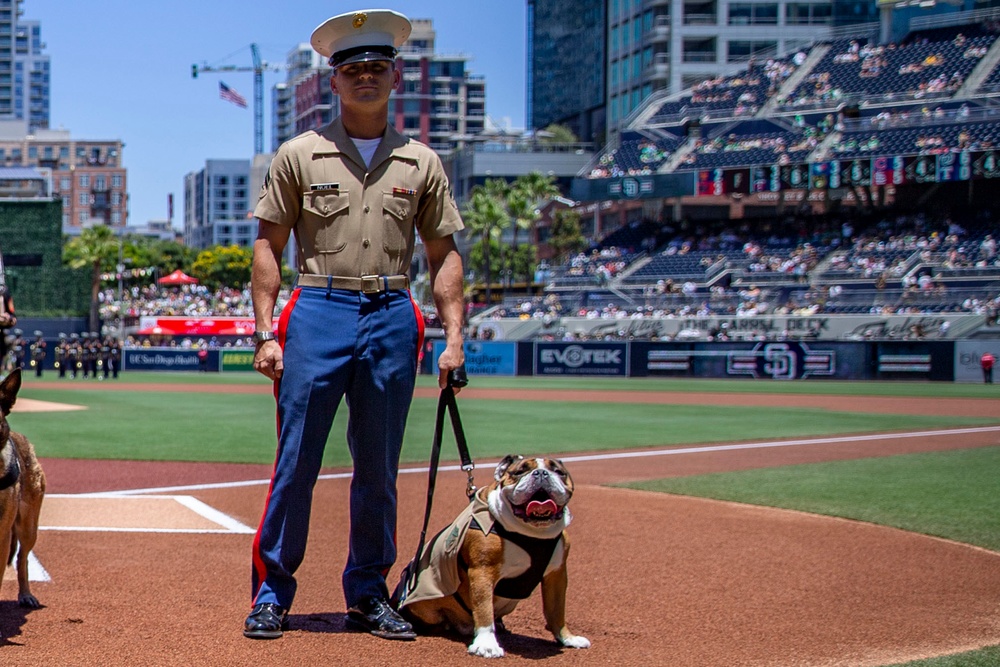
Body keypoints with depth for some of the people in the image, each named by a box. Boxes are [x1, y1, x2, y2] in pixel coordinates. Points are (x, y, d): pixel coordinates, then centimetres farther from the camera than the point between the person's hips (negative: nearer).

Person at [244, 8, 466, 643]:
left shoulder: (422, 163, 11)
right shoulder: (299, 155, 6)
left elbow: (443, 253, 12)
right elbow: (269, 245, 4)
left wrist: (454, 336, 2)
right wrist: (266, 333, -5)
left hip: (393, 318, 2)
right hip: (318, 313, -2)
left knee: (379, 470, 7)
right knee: (296, 461, -3)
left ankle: (368, 595, 18)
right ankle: (271, 593, 7)